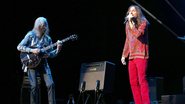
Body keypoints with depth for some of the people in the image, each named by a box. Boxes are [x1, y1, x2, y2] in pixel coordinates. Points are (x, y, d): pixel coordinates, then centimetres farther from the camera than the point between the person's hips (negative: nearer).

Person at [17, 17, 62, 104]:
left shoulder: (48, 39, 10)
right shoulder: (31, 35, -2)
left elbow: (51, 54, 9)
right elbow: (19, 47, -7)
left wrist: (57, 49, -10)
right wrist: (32, 50, -17)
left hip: (43, 64, 4)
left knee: (50, 84, -12)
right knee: (34, 86, -18)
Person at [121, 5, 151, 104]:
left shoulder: (143, 22, 1)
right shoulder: (128, 24, 17)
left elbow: (138, 34, -17)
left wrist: (130, 22, -12)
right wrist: (124, 55, 17)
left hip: (141, 55, -6)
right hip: (131, 56, 6)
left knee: (142, 80, -13)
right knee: (133, 82, 1)